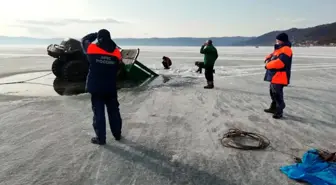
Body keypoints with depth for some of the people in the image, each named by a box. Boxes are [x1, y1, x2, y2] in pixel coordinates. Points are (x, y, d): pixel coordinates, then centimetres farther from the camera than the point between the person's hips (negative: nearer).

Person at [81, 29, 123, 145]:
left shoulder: (92, 48, -8)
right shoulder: (116, 52, -2)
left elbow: (84, 40, 13)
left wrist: (95, 35, 21)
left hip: (96, 86, -2)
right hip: (111, 87, 3)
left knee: (98, 112, 4)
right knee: (114, 111, 15)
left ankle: (100, 138, 9)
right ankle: (117, 134, 26)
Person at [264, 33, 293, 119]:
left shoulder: (286, 50, -17)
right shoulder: (278, 49, 18)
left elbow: (278, 63, -28)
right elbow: (271, 56, 24)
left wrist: (267, 65, -14)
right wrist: (268, 59, -1)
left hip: (279, 77, -11)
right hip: (274, 76, 11)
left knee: (277, 94, -8)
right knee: (272, 92, 20)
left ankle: (279, 112, 0)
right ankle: (273, 108, 34)